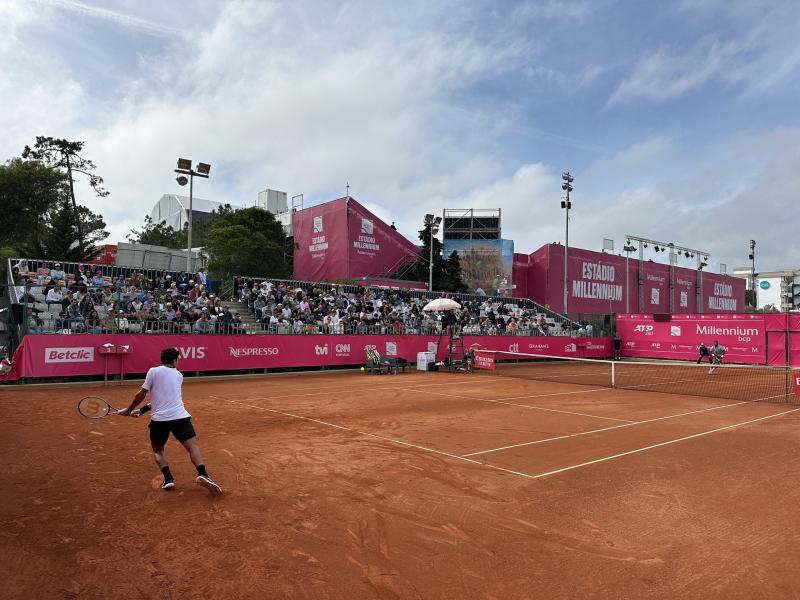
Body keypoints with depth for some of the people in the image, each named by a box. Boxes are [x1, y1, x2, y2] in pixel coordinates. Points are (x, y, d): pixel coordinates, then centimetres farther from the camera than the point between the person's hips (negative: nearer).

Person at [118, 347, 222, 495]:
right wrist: (143, 410, 27)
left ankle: (168, 478, 1)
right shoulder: (179, 375, 18)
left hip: (159, 419, -1)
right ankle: (202, 474, -27)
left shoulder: (153, 371, 5)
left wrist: (129, 410, 20)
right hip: (180, 416, 1)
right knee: (193, 446, -4)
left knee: (158, 450, 20)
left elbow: (141, 395, 5)